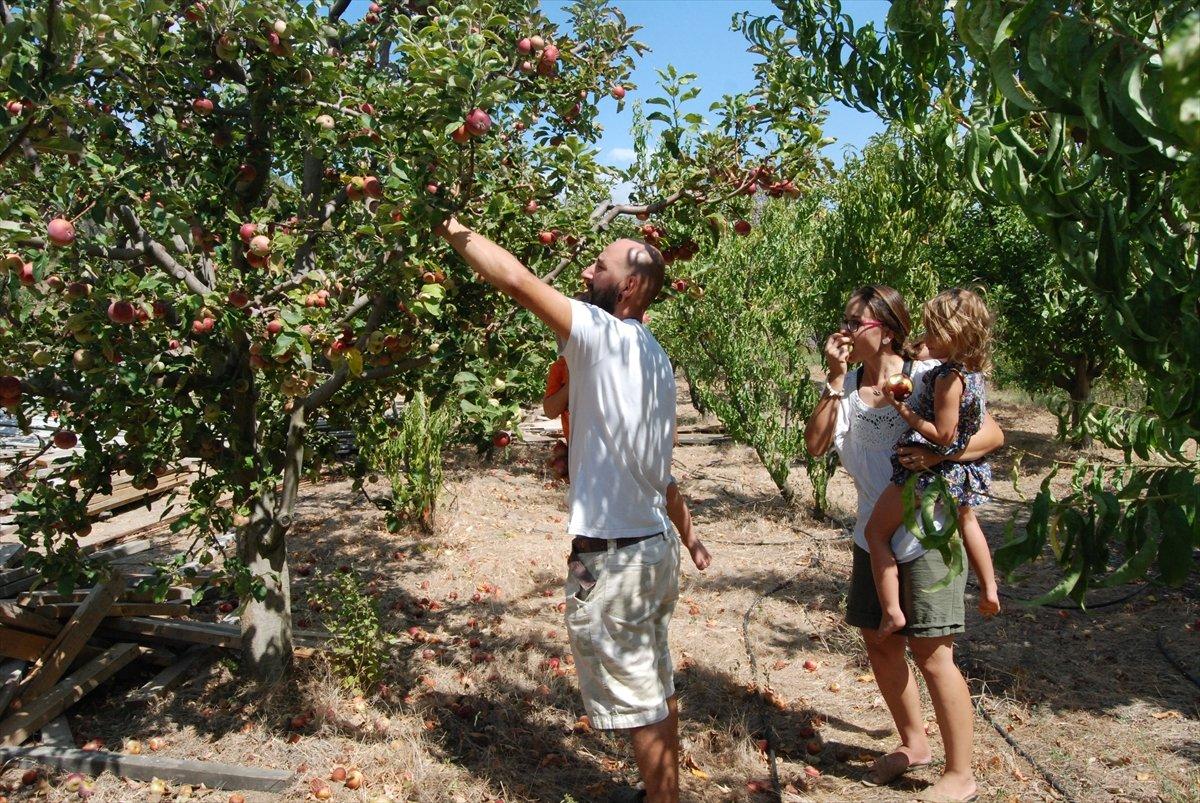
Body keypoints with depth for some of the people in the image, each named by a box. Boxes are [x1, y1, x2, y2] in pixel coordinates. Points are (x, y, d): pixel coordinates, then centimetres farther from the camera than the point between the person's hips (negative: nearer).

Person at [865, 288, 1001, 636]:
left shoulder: (948, 377, -25)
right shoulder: (974, 373, 1)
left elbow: (942, 436, -25)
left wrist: (902, 409, -22)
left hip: (931, 472, -9)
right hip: (962, 471, 9)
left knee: (876, 531, 1)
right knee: (965, 521, 35)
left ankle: (891, 611, -2)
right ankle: (990, 589, 46)